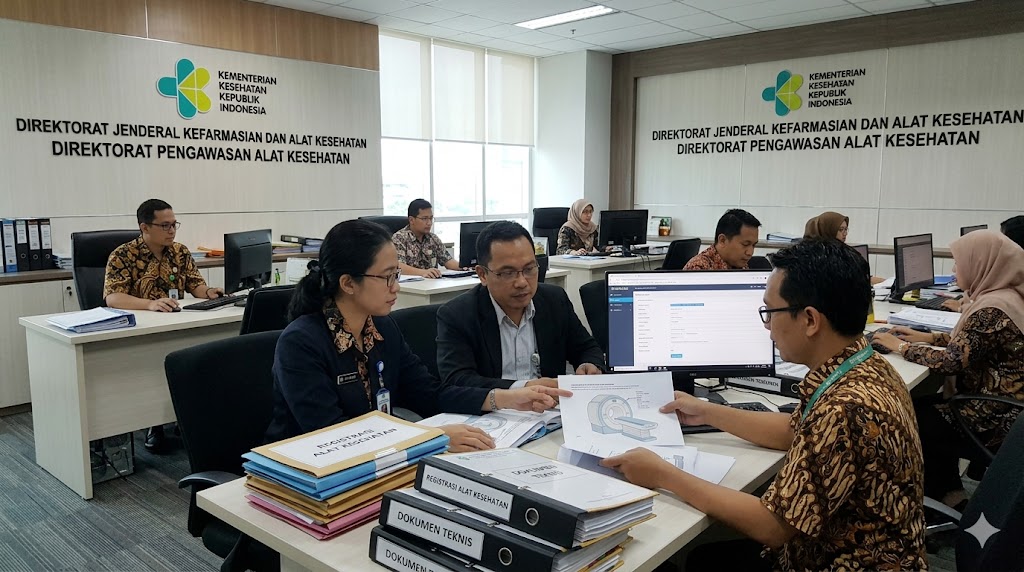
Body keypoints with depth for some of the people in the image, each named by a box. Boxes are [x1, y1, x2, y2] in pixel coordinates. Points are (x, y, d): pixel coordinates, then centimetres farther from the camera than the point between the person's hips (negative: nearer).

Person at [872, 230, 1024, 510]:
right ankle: (949, 492, 24)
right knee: (923, 405, 20)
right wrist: (929, 337, 9)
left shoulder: (992, 310, -26)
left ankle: (942, 498, 25)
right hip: (1000, 408, 9)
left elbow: (952, 362, -25)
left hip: (991, 422, -9)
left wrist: (901, 347, -12)